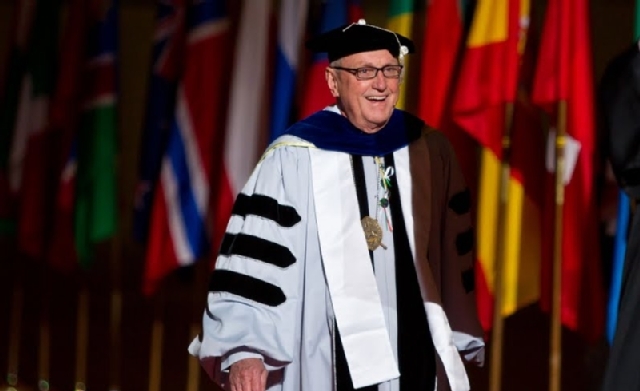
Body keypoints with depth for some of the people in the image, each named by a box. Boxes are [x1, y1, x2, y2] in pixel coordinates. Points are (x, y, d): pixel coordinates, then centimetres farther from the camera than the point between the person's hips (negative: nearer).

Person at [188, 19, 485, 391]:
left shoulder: (430, 152, 6)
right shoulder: (294, 158, -7)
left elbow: (456, 251, 12)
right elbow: (257, 255, -11)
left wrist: (462, 339, 11)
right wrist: (244, 350, -20)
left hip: (418, 356, 4)